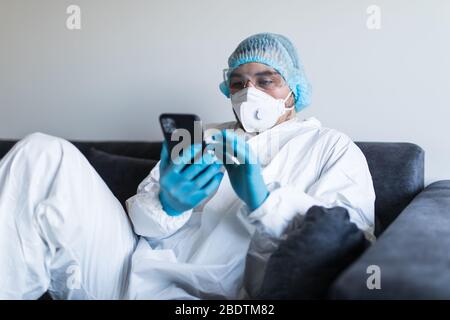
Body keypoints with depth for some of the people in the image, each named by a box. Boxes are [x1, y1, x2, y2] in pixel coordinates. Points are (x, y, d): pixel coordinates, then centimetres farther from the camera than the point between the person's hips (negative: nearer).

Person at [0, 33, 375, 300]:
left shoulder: (332, 148, 13)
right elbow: (139, 217, 13)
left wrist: (264, 201, -21)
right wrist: (168, 206, -12)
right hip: (131, 263, 5)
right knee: (44, 154, -16)